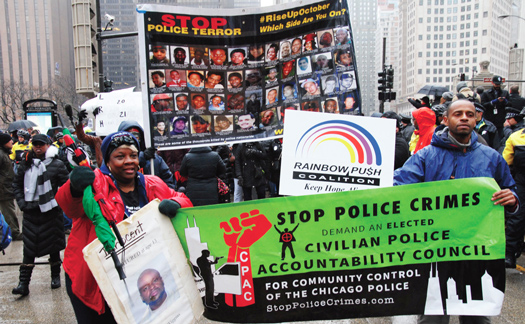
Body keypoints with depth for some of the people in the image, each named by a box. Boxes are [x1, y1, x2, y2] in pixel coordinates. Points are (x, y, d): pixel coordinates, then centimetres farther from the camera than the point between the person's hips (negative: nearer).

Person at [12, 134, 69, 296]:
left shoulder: (57, 164, -3)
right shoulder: (26, 164, 7)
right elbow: (17, 184, 15)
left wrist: (58, 202, -9)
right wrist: (21, 202, 4)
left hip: (50, 211, -2)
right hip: (30, 212, 2)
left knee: (53, 246, 10)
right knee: (29, 249, 3)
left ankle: (55, 276, 27)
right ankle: (23, 283, 7)